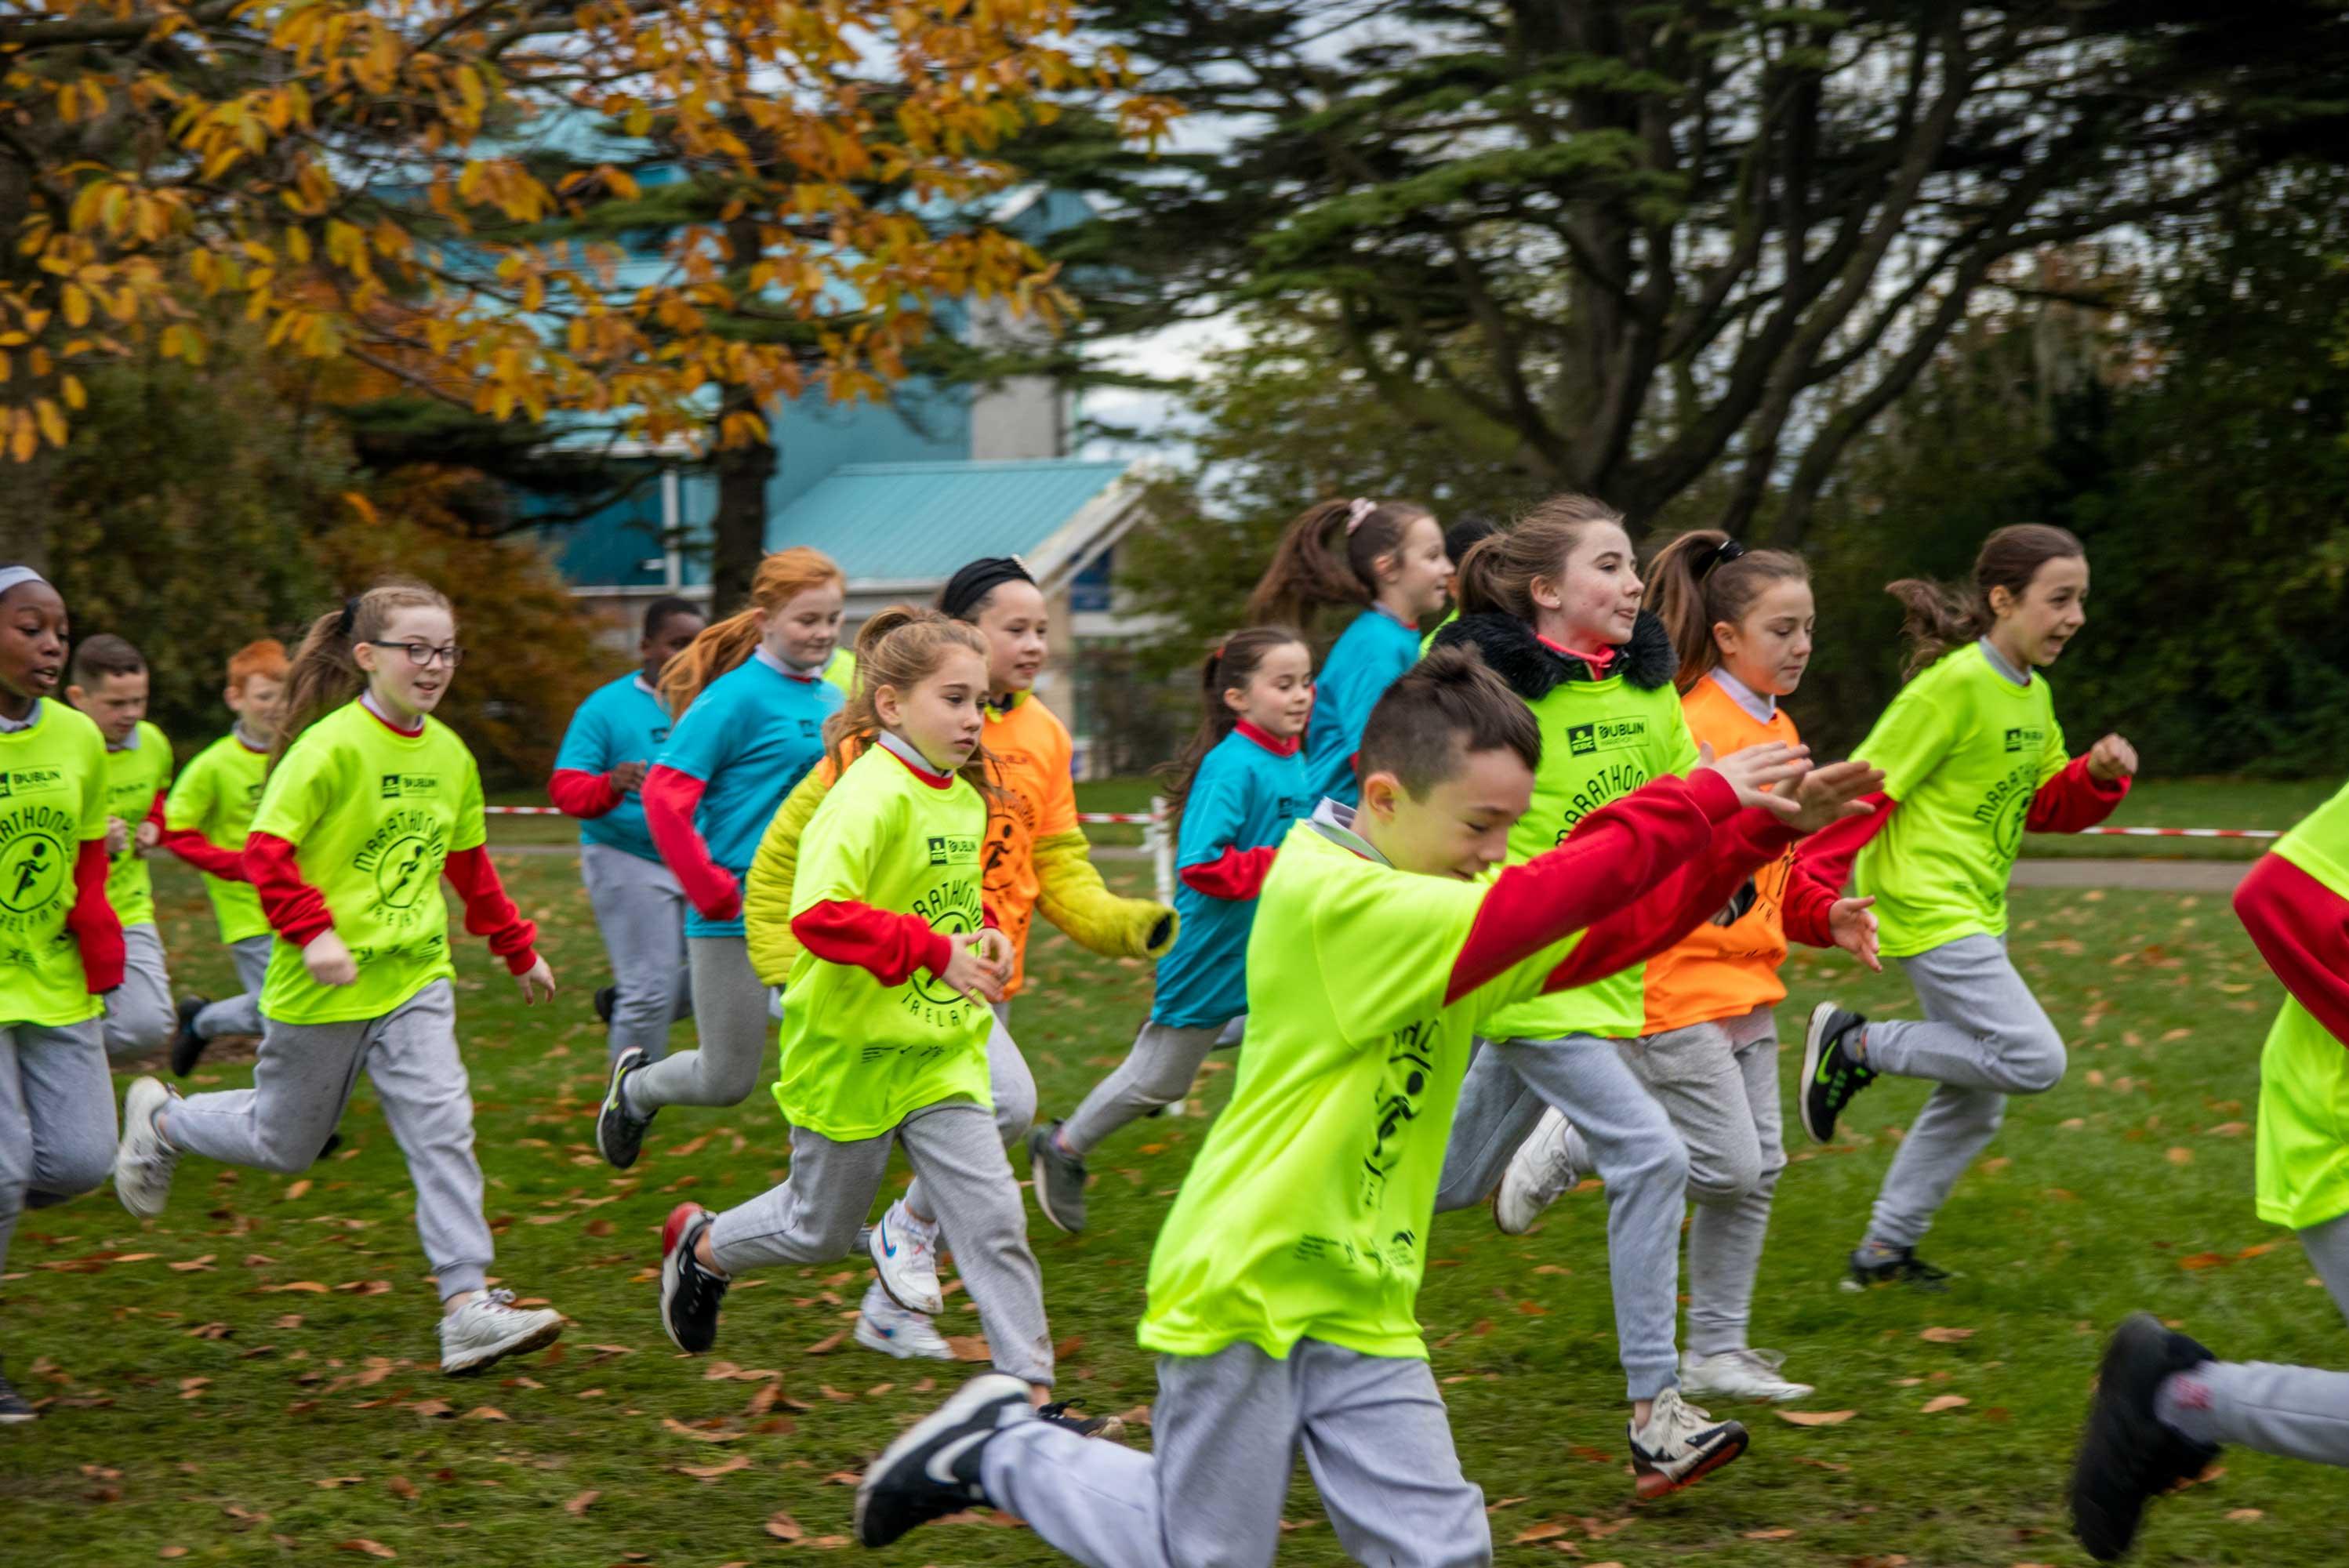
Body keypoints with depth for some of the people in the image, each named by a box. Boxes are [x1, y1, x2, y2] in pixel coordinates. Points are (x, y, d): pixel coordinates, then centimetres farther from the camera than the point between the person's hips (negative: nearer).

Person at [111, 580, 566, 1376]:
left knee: (442, 1127, -10)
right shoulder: (332, 746, -16)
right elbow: (267, 849, -21)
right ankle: (161, 1119, 40)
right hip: (325, 984, -5)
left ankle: (468, 1306, -12)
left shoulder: (450, 755, 5)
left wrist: (520, 950, 23)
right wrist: (313, 931, -32)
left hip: (416, 979, 5)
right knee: (285, 1143, 11)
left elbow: (470, 865, 19)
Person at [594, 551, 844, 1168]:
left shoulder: (832, 700, 8)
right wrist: (713, 892, -18)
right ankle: (636, 1084, 38)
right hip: (738, 913, -6)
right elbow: (664, 794, -16)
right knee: (728, 1081, 7)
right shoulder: (738, 696, -12)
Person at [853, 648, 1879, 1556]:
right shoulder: (1326, 896, -20)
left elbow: (1608, 932, 2)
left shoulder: (1430, 903, 7)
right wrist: (1700, 802, -23)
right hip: (1244, 1286, -8)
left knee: (1439, 1548, -2)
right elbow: (1529, 909, -28)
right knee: (1209, 1554, 3)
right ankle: (998, 1452, 24)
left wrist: (1750, 832, -10)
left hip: (1360, 1299, 8)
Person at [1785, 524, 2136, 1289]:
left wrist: (2101, 774, -1)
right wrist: (1808, 888, -20)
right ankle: (1855, 1046, -2)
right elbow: (1868, 787, -16)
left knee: (1974, 1100, 11)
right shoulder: (1954, 685, -16)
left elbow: (2045, 805, 20)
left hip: (1976, 918, 9)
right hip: (1927, 911, -9)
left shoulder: (2034, 695, 11)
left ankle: (1884, 1250, 21)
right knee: (2034, 1060, -15)